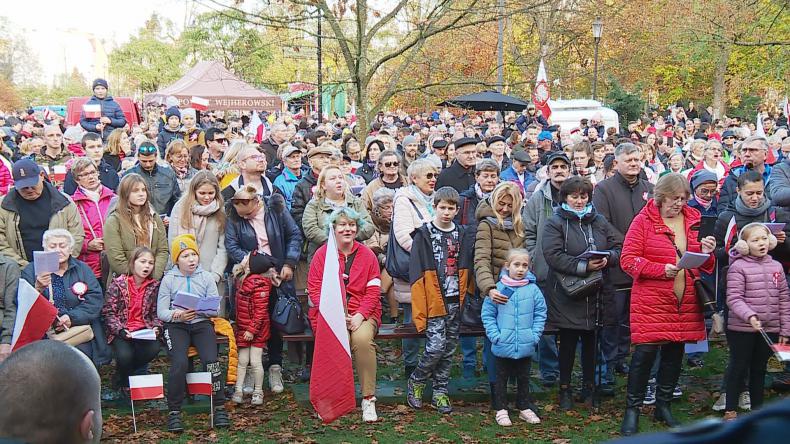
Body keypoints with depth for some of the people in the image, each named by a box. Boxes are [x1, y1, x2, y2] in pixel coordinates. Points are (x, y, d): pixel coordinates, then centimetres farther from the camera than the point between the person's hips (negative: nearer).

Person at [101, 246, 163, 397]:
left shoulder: (154, 286, 6)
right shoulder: (118, 284, -5)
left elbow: (155, 313, 9)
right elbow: (108, 312, -5)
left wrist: (156, 327, -11)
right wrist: (120, 330, -18)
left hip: (144, 330, 3)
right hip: (120, 332, -3)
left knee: (153, 349, -28)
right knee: (125, 355, -32)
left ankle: (120, 377, 3)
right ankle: (123, 383, 8)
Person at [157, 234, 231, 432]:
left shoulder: (206, 277, 9)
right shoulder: (169, 279, 6)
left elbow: (215, 308, 4)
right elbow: (161, 312, 1)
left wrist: (197, 310, -15)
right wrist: (178, 315, -18)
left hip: (201, 324, 1)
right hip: (176, 326, -1)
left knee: (211, 360, -23)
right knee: (179, 362, -27)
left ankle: (219, 408, -7)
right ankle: (174, 412, -15)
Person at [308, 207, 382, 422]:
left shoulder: (367, 255, 10)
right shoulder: (322, 254, 7)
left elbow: (373, 291, 4)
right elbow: (314, 290, 1)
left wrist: (360, 315, -13)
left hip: (362, 314, 1)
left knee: (363, 338, -31)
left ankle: (368, 399, -20)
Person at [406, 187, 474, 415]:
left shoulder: (462, 235, 11)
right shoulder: (424, 235, -3)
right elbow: (417, 275, -7)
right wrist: (420, 310, -13)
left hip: (456, 303, 5)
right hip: (434, 303, -5)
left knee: (449, 350, 9)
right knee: (436, 347, -12)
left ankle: (440, 393, 19)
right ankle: (416, 382, 11)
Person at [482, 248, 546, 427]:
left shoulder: (533, 289, -4)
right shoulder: (498, 288, -8)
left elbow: (540, 313, 4)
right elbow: (487, 314, -3)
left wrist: (535, 335, -5)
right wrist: (495, 335, -9)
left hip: (526, 346, 2)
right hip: (503, 346, -2)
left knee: (524, 378, 16)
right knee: (501, 378, 10)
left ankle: (524, 408, 29)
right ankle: (501, 410, 19)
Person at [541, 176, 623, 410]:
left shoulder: (599, 221, 11)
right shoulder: (555, 223, -4)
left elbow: (619, 246, 9)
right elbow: (553, 256, -16)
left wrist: (608, 259, -13)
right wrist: (584, 266, -22)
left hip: (597, 294, 4)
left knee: (591, 341, 12)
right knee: (568, 342, 4)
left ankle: (588, 387, 25)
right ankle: (565, 389, 17)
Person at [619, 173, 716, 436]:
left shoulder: (693, 220, 12)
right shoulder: (644, 220, -4)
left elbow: (704, 266, 20)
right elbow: (628, 260, -10)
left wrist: (706, 254, -3)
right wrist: (661, 269, -20)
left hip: (685, 303, 5)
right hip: (651, 301, -5)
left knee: (674, 353, 11)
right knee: (645, 352, -8)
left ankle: (663, 406, 26)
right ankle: (632, 409, 6)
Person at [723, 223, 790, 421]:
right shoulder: (738, 267, -10)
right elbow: (733, 298, -15)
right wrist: (749, 315, -31)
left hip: (769, 329, 5)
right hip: (742, 329, -5)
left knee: (759, 369, 16)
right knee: (739, 368, 4)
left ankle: (757, 409, 28)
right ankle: (730, 410, 14)